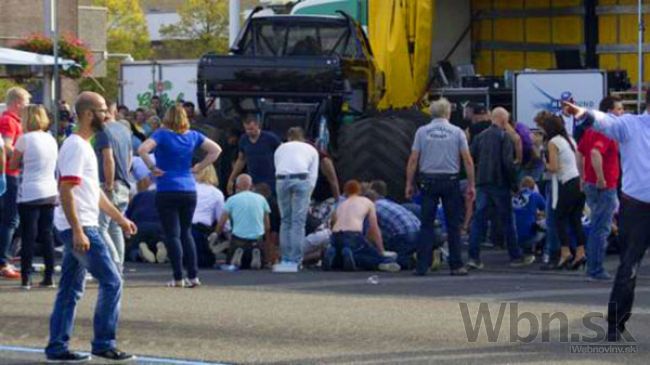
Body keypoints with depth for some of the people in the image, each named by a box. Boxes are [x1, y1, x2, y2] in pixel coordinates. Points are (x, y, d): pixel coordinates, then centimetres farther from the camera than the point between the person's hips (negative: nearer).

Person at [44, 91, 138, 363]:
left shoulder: (84, 146, 18)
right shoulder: (76, 147, -15)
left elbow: (94, 192, 26)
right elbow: (65, 191, -21)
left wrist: (120, 218, 25)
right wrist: (78, 231, -25)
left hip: (79, 228, 10)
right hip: (80, 228, -10)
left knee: (70, 289, 10)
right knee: (111, 282, -6)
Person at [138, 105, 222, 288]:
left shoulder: (162, 135, -8)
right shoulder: (193, 136, 5)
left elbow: (142, 149, -22)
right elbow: (215, 150, 8)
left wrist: (152, 167, -9)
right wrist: (198, 167, 8)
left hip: (167, 191, -4)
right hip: (189, 189, 4)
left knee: (172, 234, -1)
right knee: (186, 233, 14)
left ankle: (178, 278, -6)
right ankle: (193, 276, 9)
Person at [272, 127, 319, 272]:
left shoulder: (280, 148, 30)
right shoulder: (311, 149, 26)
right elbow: (313, 175, 17)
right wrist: (308, 195, 17)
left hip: (282, 179, 2)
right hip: (301, 179, -2)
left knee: (285, 221, 12)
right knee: (298, 221, -2)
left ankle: (285, 259, 9)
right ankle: (294, 261, -7)